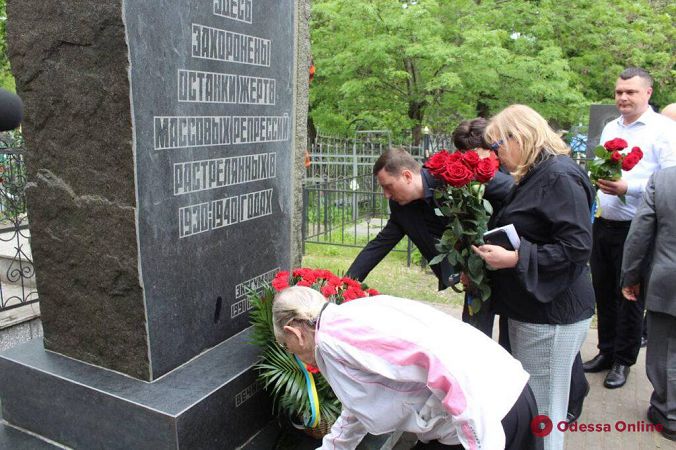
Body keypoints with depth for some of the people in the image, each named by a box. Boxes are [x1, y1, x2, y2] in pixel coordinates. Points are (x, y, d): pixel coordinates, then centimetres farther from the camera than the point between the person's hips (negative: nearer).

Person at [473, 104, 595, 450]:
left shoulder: (560, 176, -15)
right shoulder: (534, 176, 14)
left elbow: (576, 247, -21)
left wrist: (515, 258, -23)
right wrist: (496, 250, 10)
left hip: (551, 317, -9)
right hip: (529, 311, 9)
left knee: (542, 415, 1)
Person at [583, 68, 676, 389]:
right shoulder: (609, 128, 13)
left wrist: (627, 188, -26)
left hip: (634, 229, -6)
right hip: (602, 225, 6)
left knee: (629, 297, 7)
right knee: (603, 292, 15)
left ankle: (623, 361, 23)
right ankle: (606, 351, 31)